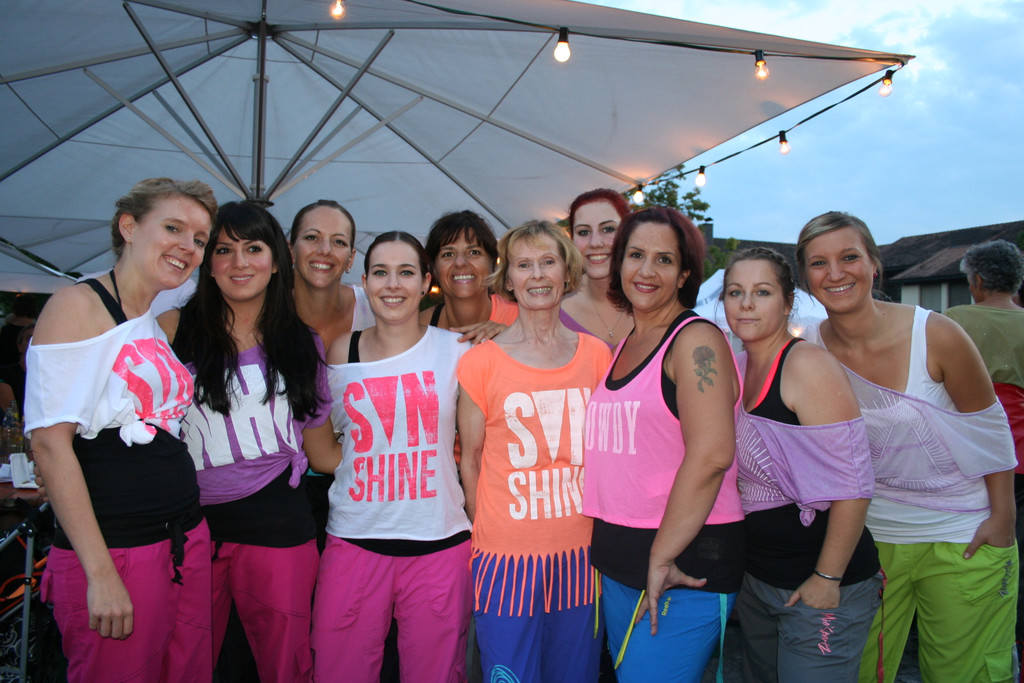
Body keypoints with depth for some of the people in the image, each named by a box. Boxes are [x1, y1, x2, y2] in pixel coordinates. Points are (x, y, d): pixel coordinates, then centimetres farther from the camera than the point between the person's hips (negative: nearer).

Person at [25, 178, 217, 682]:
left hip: (189, 542, 7)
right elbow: (50, 441, -14)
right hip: (116, 554, -7)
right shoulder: (78, 306, -7)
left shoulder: (164, 325, 14)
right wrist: (101, 573, -17)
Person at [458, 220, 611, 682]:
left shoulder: (596, 355, 2)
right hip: (507, 556, -2)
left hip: (582, 550, 3)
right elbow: (471, 458, 3)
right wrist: (484, 531, 1)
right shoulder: (481, 361, -5)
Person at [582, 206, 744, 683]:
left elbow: (711, 454, -22)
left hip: (683, 568, -8)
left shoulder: (695, 340, -12)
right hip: (616, 562, 8)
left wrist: (662, 558, -19)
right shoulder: (623, 347, 13)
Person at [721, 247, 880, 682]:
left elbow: (852, 485, -21)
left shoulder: (807, 365, -18)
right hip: (755, 579, 7)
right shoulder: (737, 369, 4)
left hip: (822, 589, -7)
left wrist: (828, 580, -18)